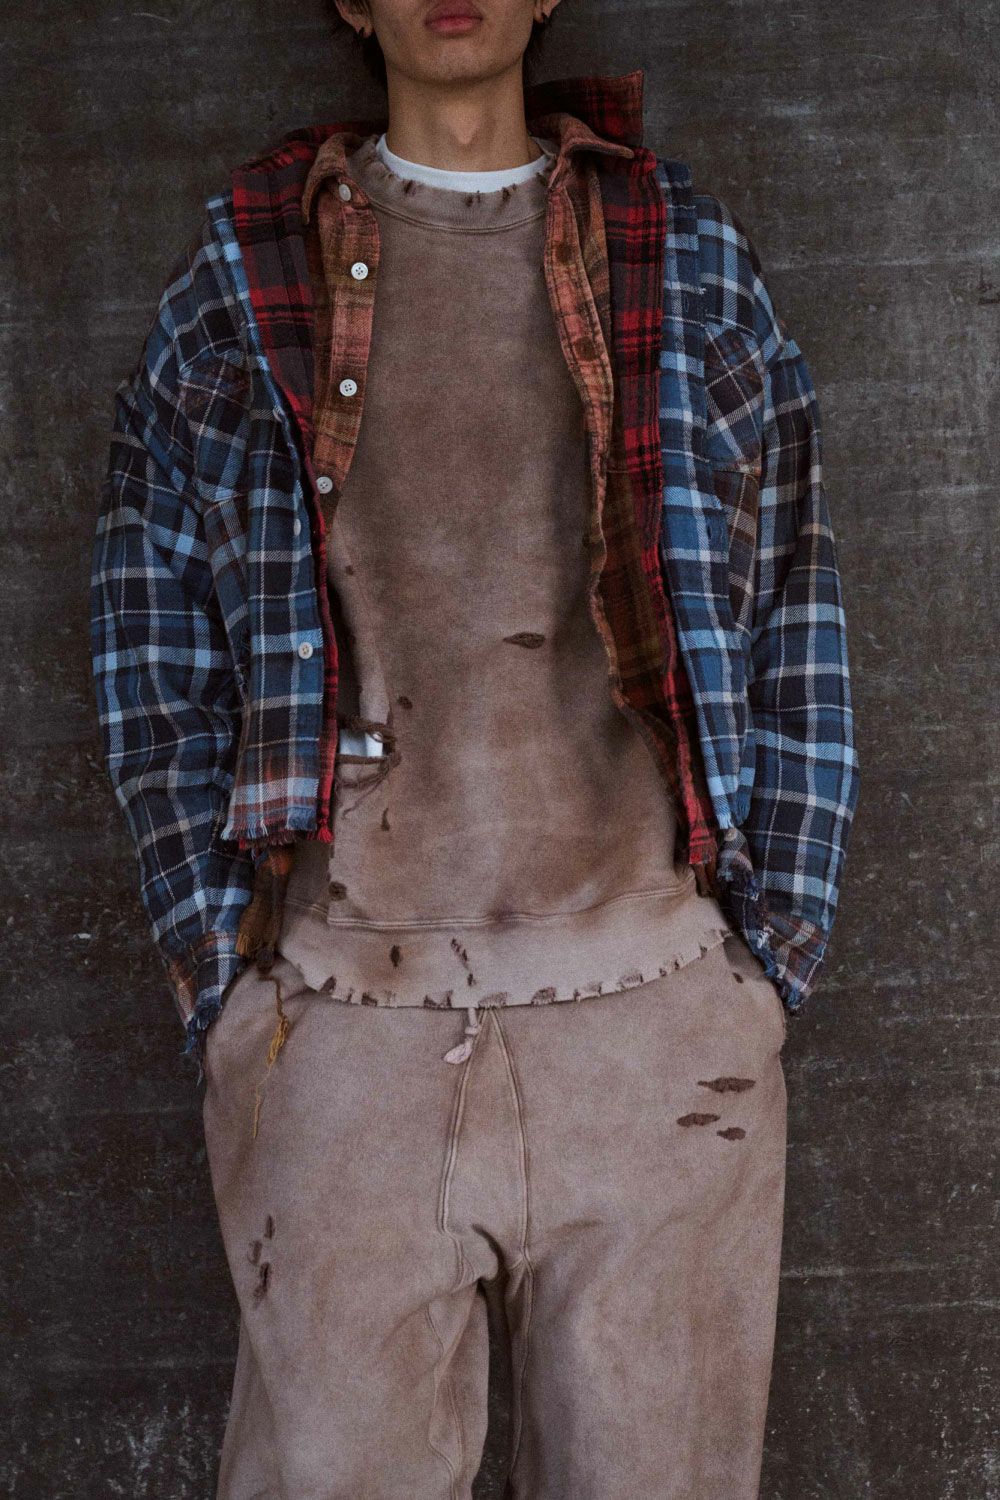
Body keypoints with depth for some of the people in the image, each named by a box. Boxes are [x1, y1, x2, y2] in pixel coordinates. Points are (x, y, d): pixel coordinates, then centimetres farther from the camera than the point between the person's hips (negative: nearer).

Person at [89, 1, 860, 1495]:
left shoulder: (693, 262, 11)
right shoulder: (238, 278, 10)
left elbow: (795, 631, 10)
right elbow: (153, 648, 9)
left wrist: (772, 961, 4)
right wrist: (224, 978, 2)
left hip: (655, 1013, 1)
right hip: (335, 1026, 0)